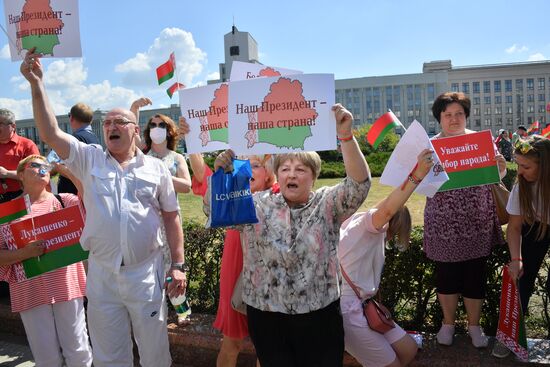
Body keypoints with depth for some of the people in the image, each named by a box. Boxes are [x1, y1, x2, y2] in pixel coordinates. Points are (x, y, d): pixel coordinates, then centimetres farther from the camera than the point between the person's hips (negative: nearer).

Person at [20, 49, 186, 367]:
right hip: (102, 274, 2)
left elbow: (171, 217, 3)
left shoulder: (156, 168, 3)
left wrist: (179, 265, -1)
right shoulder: (89, 160, 6)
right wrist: (37, 84, -10)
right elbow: (51, 134, -6)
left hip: (146, 274, -1)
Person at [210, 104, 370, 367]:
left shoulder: (327, 205, -1)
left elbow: (359, 184, -16)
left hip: (319, 316, 0)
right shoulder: (257, 205, 0)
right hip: (266, 317, 1)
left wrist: (345, 136, -30)